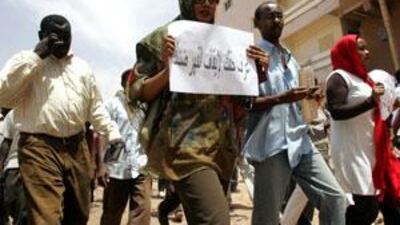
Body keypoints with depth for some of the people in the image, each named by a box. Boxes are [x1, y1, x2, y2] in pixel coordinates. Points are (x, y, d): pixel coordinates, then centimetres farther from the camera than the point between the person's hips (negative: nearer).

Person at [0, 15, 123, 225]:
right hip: (40, 148, -5)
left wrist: (112, 133, 8)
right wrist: (36, 56, -12)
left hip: (77, 147, 5)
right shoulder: (27, 61, 2)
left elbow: (95, 106, 19)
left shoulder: (82, 67, 16)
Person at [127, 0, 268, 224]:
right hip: (186, 142, -6)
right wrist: (169, 69, -15)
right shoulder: (165, 37, 6)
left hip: (220, 144, 7)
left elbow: (237, 100, 20)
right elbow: (137, 91, 2)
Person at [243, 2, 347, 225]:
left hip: (300, 141, 7)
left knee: (335, 197, 3)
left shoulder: (291, 60, 21)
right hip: (270, 143, -7)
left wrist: (306, 98, 4)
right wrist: (280, 99, -21)